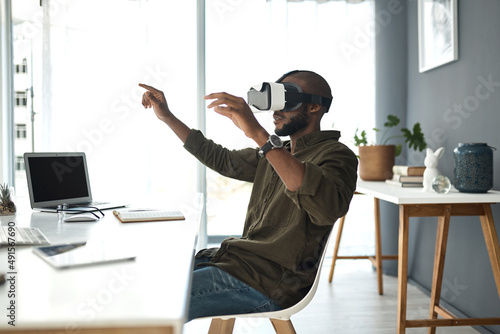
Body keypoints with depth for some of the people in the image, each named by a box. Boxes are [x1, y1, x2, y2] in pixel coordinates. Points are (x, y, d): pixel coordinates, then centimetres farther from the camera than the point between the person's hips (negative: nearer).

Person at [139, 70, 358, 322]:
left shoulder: (335, 154, -11)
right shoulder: (276, 153, 17)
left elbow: (328, 207, -34)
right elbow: (220, 159, 28)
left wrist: (258, 134, -39)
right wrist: (166, 116, 24)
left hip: (270, 282, -9)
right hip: (240, 258, 9)